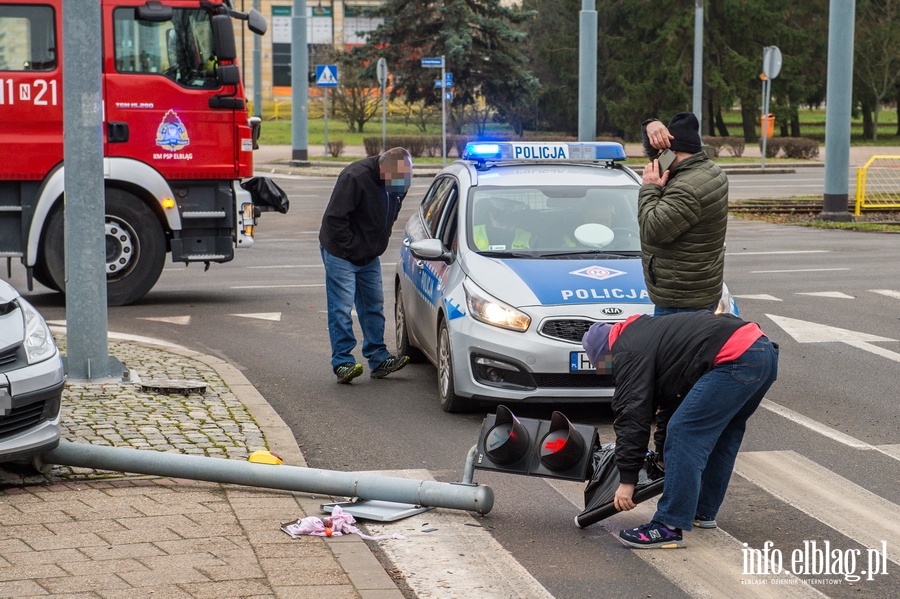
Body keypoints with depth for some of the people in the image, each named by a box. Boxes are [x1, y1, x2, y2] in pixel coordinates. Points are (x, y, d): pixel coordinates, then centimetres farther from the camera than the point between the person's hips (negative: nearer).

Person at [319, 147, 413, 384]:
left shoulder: (398, 183, -2)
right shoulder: (355, 178, -26)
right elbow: (334, 218, -25)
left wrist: (378, 246, 7)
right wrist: (352, 248, -20)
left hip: (369, 256, 7)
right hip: (340, 254, -7)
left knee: (374, 307, 9)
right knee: (340, 309, -8)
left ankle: (379, 360, 16)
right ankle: (343, 363, -6)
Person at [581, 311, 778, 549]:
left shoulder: (629, 352, 2)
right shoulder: (647, 331, 31)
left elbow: (632, 414, -3)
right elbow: (670, 399, 38)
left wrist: (627, 479, 1)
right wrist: (664, 455, 41)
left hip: (735, 359, -11)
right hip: (765, 351, 11)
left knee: (685, 433, -7)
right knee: (724, 433, 25)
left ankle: (669, 527, -6)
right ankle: (704, 511, 34)